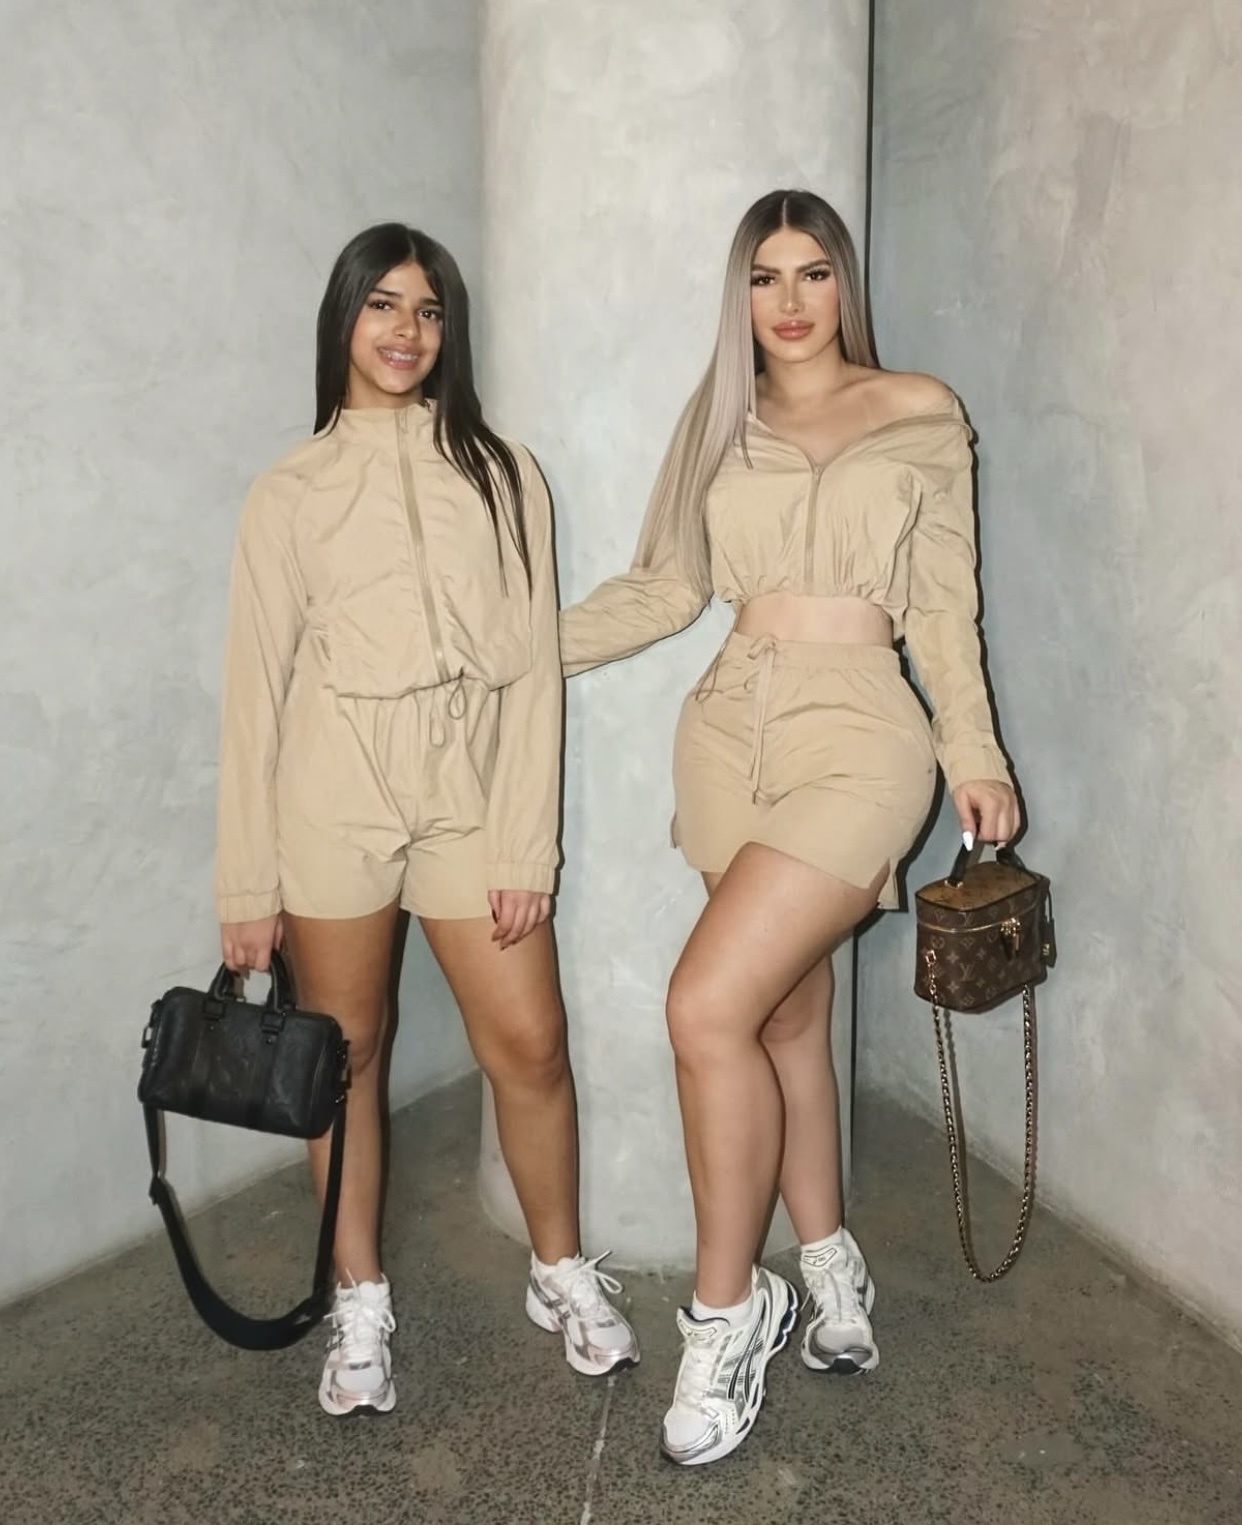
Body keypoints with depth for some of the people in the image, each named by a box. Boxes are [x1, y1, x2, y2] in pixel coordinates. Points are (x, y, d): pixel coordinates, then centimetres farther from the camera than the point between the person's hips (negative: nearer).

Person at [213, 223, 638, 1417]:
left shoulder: (498, 473, 3)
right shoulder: (289, 493, 3)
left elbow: (532, 670, 0)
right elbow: (255, 689, 2)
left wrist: (527, 848, -5)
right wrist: (248, 885, 0)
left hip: (471, 788, 0)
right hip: (332, 792, 0)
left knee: (528, 1044, 2)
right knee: (342, 1050, 10)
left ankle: (562, 1273, 27)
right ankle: (360, 1301, 30)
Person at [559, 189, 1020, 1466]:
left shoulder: (921, 415, 6)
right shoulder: (719, 419, 14)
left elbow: (941, 606, 5)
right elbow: (665, 589, 10)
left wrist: (975, 757, 0)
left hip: (856, 735, -4)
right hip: (732, 732, 4)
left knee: (707, 1008, -16)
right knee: (786, 1014, 10)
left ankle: (726, 1308, 4)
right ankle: (831, 1273, 29)